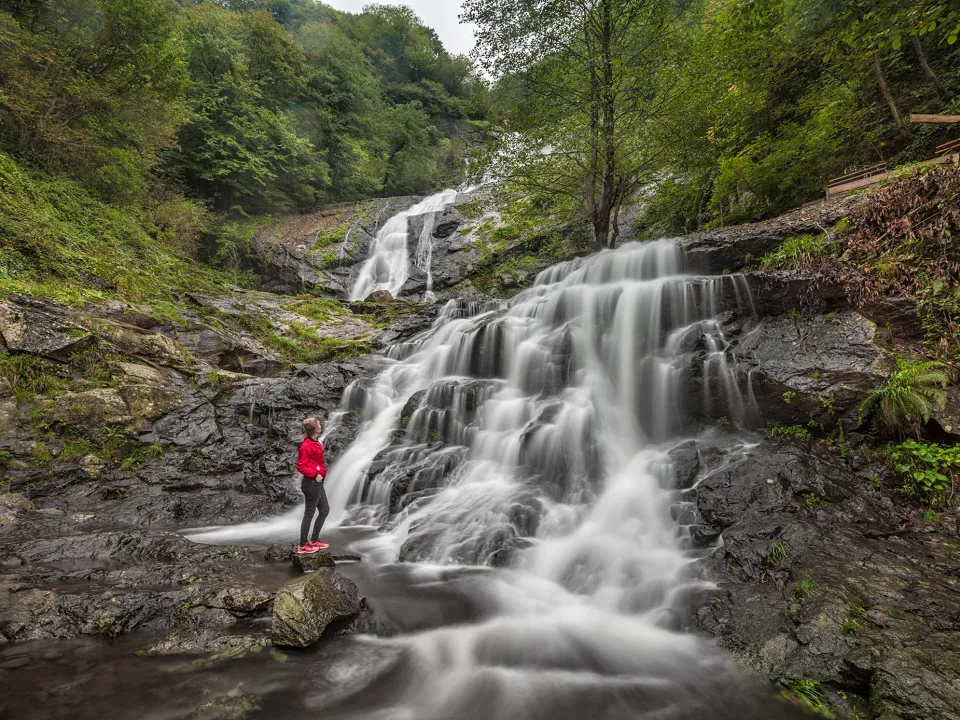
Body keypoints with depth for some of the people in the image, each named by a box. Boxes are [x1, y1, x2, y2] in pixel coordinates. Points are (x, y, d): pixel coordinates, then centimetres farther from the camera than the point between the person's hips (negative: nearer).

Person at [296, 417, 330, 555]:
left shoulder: (315, 443, 11)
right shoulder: (306, 446, -18)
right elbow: (300, 466, -19)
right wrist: (315, 474, -21)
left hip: (317, 483, 10)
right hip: (311, 483, -10)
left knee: (325, 510, 16)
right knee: (309, 514, -2)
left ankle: (314, 540, 25)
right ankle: (303, 546, 8)